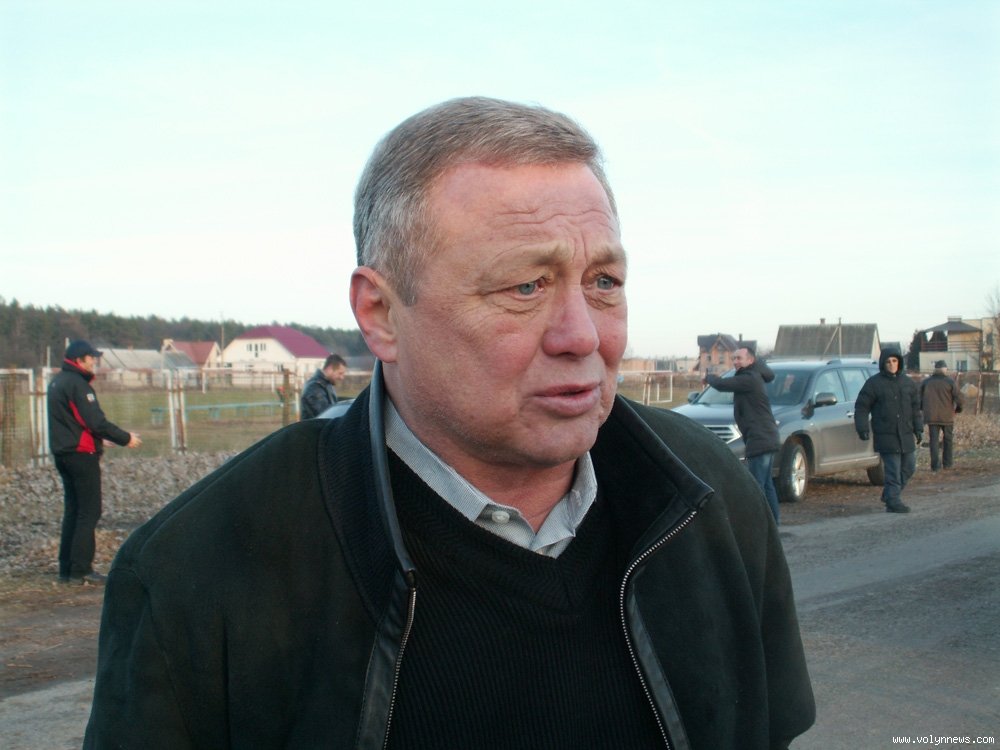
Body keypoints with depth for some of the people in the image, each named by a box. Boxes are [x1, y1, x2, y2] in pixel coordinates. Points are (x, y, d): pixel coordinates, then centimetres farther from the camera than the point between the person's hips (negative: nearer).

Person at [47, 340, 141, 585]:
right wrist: (126, 438, -9)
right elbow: (95, 421, -19)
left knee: (72, 510, 14)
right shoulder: (77, 384, -15)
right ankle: (81, 570, -5)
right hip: (82, 454, -9)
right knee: (89, 511, -4)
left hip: (62, 453, 9)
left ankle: (67, 568, 16)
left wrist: (99, 439, 22)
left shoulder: (57, 383, 15)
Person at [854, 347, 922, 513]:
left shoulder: (907, 382, 12)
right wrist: (862, 428, -13)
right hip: (886, 436, -6)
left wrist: (918, 428, 14)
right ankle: (893, 501, -5)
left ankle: (889, 494, 27)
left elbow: (915, 407, 19)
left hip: (906, 434, 6)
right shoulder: (874, 383, -3)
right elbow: (861, 407, -3)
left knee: (909, 467, 10)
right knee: (893, 470, -9)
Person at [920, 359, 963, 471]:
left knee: (934, 440, 3)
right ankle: (947, 463, 17)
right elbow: (958, 398, -10)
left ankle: (935, 465, -4)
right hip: (947, 416, -1)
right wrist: (958, 409, 9)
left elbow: (919, 399, 8)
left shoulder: (926, 382, 3)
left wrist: (924, 410, 22)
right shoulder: (950, 382, -5)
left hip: (931, 416, 1)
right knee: (948, 439, 13)